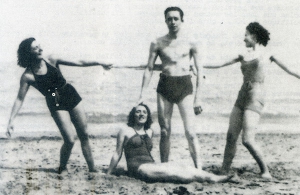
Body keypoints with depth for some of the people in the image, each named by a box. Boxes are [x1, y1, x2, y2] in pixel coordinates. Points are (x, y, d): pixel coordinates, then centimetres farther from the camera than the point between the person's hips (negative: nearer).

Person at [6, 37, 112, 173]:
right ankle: (62, 169, 14)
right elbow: (20, 99, -13)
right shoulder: (28, 76, -14)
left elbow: (78, 63, 1)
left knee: (84, 135, 6)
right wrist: (11, 120, -23)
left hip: (72, 97, 4)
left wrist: (99, 63, 0)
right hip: (56, 105, -4)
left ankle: (92, 168, 17)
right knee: (69, 140, -11)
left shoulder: (51, 61, -5)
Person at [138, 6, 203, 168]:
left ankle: (199, 169, -9)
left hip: (184, 85, -2)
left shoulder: (191, 43, 4)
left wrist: (198, 98, 0)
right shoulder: (158, 43, 6)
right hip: (164, 85, 2)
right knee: (164, 131, 5)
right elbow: (149, 69, 9)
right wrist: (142, 94, 2)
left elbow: (199, 70, 5)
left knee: (190, 131, -11)